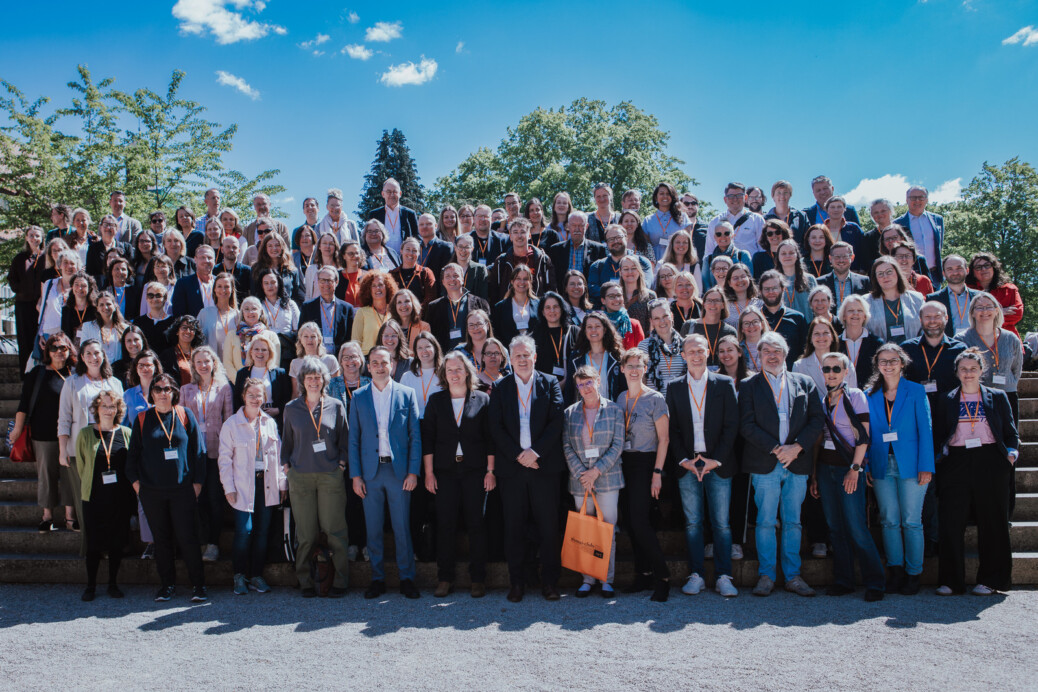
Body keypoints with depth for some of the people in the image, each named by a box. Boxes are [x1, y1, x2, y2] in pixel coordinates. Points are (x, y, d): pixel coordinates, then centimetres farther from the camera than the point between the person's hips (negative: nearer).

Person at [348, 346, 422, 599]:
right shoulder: (358, 397, 7)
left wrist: (413, 471, -5)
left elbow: (415, 436, 2)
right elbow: (353, 439, 6)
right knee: (373, 529, 7)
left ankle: (407, 579, 13)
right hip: (370, 472, 1)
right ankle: (377, 579, 19)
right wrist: (355, 475, 0)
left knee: (402, 528, 2)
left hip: (399, 471, -1)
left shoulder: (407, 394, 4)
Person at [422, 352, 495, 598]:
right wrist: (428, 473, -1)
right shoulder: (435, 400, 7)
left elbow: (490, 438, 3)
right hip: (445, 471, 1)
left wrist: (490, 471, -3)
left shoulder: (482, 400, 4)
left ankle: (478, 579, 11)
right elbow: (427, 438, 5)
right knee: (445, 525, 2)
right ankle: (445, 579, 12)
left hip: (475, 471, -1)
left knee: (476, 524, 2)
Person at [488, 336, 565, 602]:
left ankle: (550, 582, 11)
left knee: (549, 526, 2)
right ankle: (516, 582, 14)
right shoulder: (500, 388, 9)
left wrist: (536, 451, -13)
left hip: (544, 465, -1)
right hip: (511, 467, 1)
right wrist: (517, 455, -9)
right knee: (513, 527, 5)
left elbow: (557, 421, -3)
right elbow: (496, 427, 1)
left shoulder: (550, 384, 7)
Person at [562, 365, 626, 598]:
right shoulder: (570, 413, 7)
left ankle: (607, 580, 8)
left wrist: (597, 470, -10)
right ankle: (588, 579, 12)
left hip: (608, 478, -1)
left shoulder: (614, 411, 3)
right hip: (580, 480, 2)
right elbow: (567, 447, 3)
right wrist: (582, 474, -8)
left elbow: (618, 445, -3)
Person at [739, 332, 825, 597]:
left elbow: (817, 420, 4)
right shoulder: (749, 386, 6)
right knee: (766, 522, 1)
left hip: (797, 464, 2)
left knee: (793, 522, 7)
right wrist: (775, 449, -12)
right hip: (765, 465, -2)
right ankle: (766, 575, 10)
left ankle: (793, 576, 15)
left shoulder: (805, 383, 11)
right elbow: (747, 425, -3)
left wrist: (796, 447, -10)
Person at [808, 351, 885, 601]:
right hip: (825, 467, 5)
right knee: (835, 527, 7)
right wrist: (814, 474, 10)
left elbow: (863, 436, -7)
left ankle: (875, 582, 2)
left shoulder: (855, 396, -2)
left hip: (848, 468, -5)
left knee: (856, 527, -8)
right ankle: (843, 580, 14)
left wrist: (855, 469, -14)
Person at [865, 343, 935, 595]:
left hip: (910, 465, -2)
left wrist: (926, 466, -9)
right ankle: (895, 571, 13)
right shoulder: (870, 394, 9)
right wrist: (866, 466, 3)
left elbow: (925, 430, -2)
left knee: (911, 521, 0)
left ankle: (913, 573, 10)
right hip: (882, 466, 2)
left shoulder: (916, 392, 2)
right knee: (889, 520, 4)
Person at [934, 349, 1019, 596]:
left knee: (992, 522, 2)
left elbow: (1010, 432, 11)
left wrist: (1011, 453, -5)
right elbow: (938, 434, 11)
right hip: (957, 463, 0)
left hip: (989, 462, 0)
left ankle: (990, 580, 14)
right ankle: (951, 581, 4)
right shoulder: (946, 400, 11)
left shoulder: (998, 397, 10)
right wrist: (944, 450, -6)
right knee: (951, 522, -3)